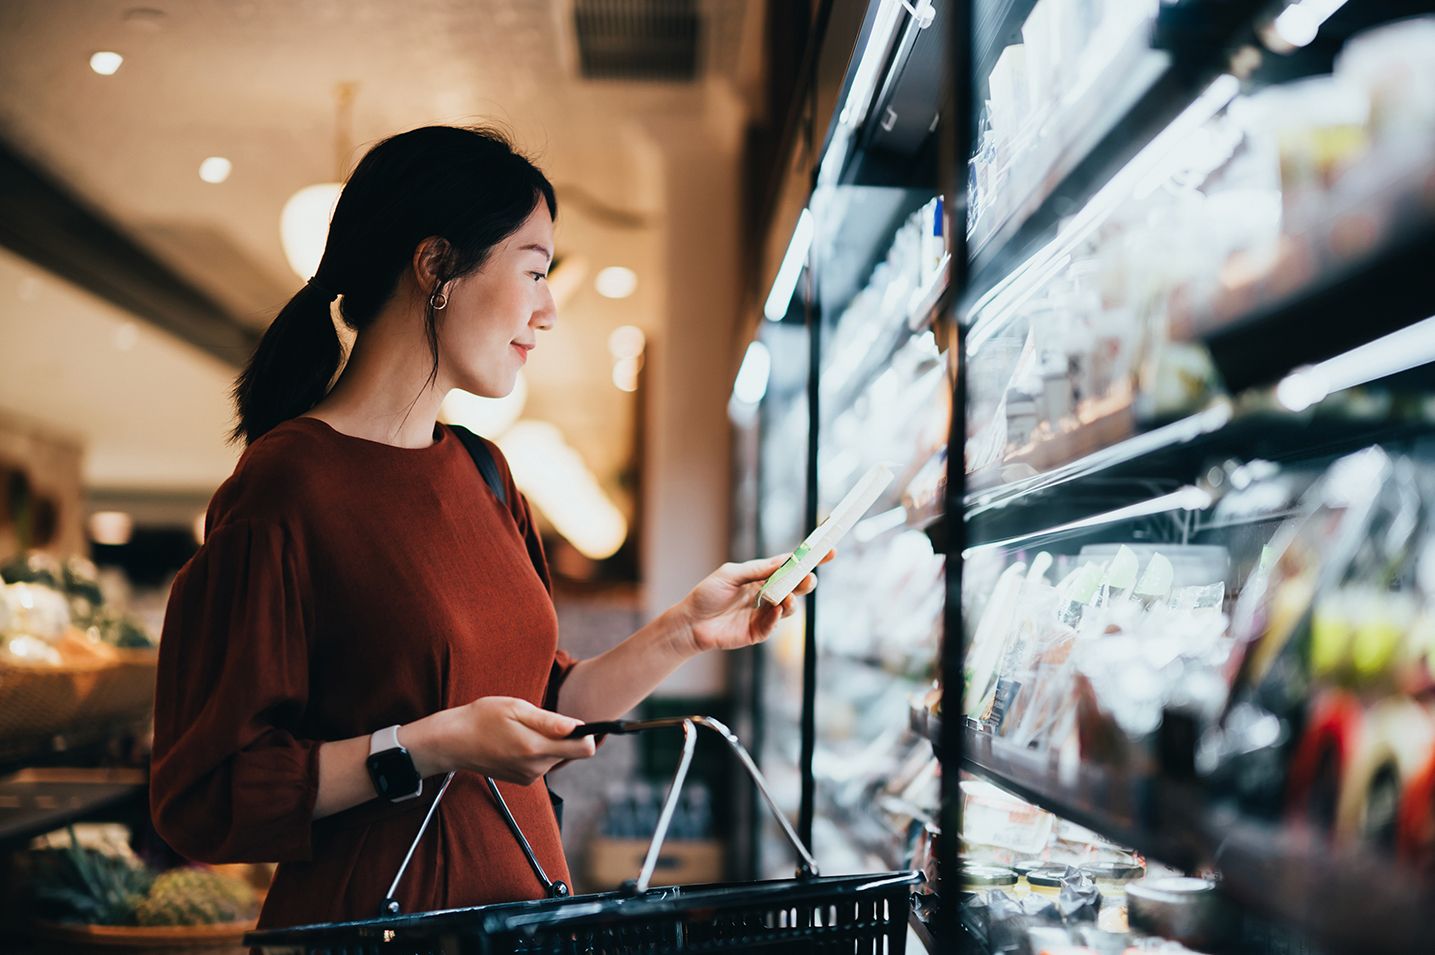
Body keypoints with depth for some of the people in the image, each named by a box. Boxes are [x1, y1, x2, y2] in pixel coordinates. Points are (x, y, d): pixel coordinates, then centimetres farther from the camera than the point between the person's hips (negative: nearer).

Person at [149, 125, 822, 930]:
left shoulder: (481, 473, 10)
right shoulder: (284, 486, -15)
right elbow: (204, 800, -16)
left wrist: (684, 631, 8)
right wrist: (431, 748, -22)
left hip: (521, 905, 7)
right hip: (373, 923, -7)